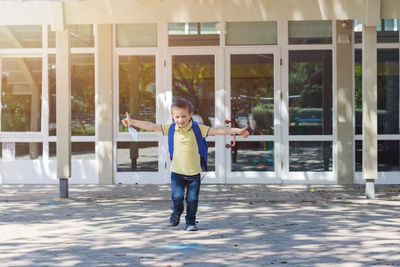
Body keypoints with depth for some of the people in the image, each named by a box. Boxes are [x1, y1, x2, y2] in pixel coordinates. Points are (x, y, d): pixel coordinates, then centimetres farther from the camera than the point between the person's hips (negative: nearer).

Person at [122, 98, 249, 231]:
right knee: (177, 196, -8)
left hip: (194, 172, -1)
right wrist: (132, 122, -3)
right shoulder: (171, 128, -2)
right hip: (177, 171, 1)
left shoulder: (197, 128, -8)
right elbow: (152, 126, 0)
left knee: (192, 199, 1)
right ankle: (176, 213, 24)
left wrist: (237, 131, -23)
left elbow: (217, 131, -14)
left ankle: (190, 221, 23)